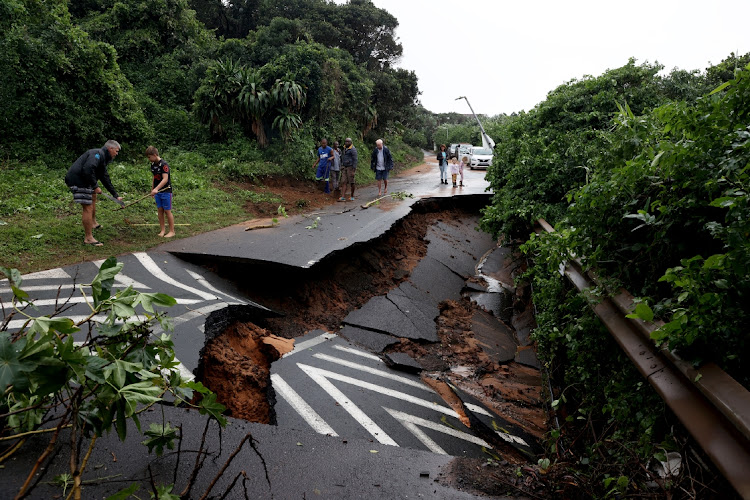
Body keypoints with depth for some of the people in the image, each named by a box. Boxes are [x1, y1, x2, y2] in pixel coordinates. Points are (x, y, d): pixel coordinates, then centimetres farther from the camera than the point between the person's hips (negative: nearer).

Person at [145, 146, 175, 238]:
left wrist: (156, 189, -35)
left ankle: (172, 231, 7)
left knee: (167, 211, -2)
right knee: (160, 210, 8)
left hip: (166, 191, -7)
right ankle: (162, 230, 15)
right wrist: (152, 189, 20)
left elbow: (165, 179, -26)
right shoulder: (153, 165, 10)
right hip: (157, 192, 7)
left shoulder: (163, 164, -17)